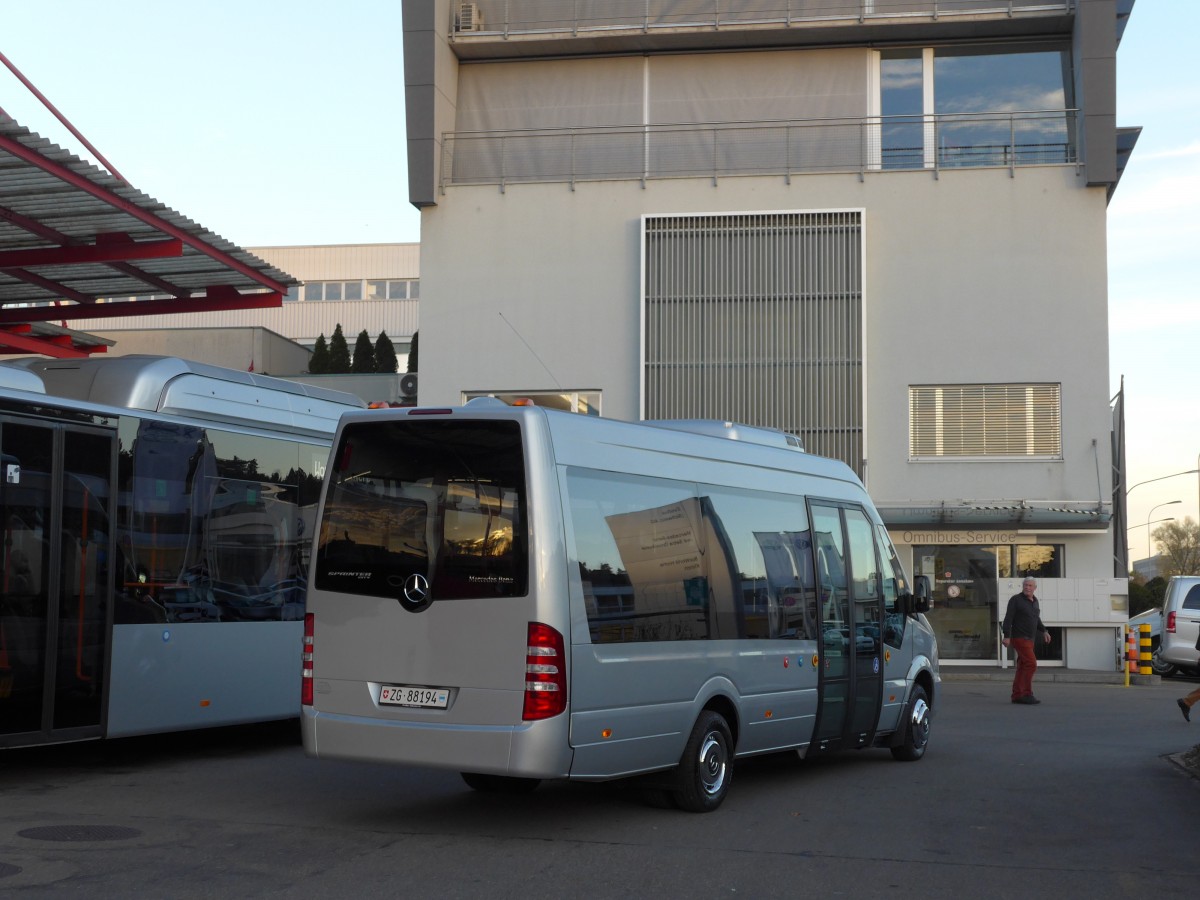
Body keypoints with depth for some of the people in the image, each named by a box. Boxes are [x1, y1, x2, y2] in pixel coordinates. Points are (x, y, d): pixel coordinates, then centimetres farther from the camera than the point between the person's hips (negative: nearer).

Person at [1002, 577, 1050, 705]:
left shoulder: (1034, 601, 13)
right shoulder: (1015, 599, -11)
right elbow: (1008, 619, -16)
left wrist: (1044, 632, 10)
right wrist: (1006, 637, -23)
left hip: (1028, 640, 8)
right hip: (1019, 638, -8)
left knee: (1023, 667, 6)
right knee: (1031, 664, -16)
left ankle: (1017, 696, 9)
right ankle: (1027, 694, -12)